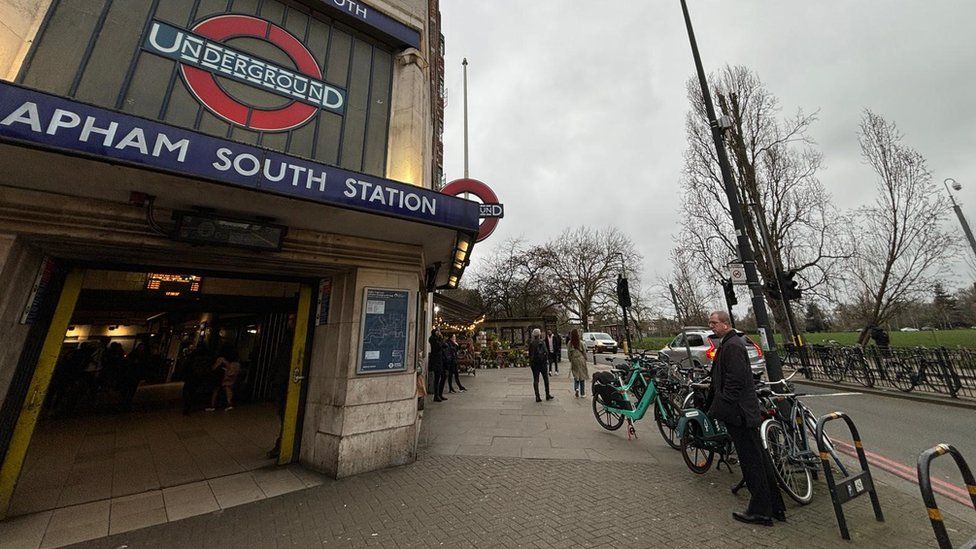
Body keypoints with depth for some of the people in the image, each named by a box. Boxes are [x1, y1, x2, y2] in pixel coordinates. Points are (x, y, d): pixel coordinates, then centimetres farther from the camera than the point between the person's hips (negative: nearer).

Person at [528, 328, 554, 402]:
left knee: (535, 380, 6)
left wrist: (530, 362, 13)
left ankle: (537, 397, 7)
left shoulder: (531, 343, 0)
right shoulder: (542, 342, -12)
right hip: (542, 362, -3)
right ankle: (547, 395, 19)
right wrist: (547, 360, 1)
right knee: (546, 379, 13)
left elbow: (529, 354, 4)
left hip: (534, 363, 3)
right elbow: (546, 352, -13)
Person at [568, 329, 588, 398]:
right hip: (581, 359, -1)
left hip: (574, 360, 1)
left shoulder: (570, 343, -5)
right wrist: (585, 359, 11)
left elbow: (569, 353, 1)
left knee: (576, 376, 12)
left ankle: (576, 388, -11)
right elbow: (584, 352, -3)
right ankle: (582, 393, 16)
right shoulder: (581, 342, -11)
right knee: (582, 376, 10)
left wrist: (570, 360, 12)